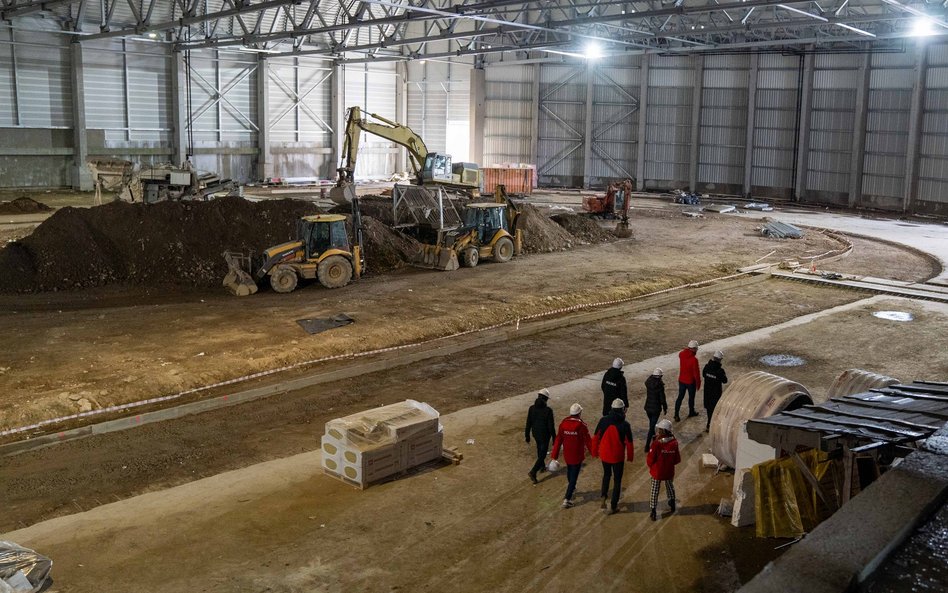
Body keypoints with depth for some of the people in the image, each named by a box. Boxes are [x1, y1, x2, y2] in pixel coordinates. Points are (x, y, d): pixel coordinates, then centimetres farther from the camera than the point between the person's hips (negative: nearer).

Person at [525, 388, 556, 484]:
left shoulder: (532, 408, -12)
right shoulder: (548, 410, -24)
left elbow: (528, 423, -5)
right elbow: (551, 426, -19)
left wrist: (527, 436, 7)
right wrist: (554, 438, -6)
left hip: (535, 434, 5)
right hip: (545, 435, -5)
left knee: (540, 450, 29)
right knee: (542, 454, 7)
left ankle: (542, 466, 48)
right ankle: (533, 472, -4)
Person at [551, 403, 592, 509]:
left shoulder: (563, 423, -7)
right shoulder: (581, 425, -20)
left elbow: (558, 439, -4)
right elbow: (587, 441, -12)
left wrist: (555, 455, 3)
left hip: (567, 454, 5)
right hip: (577, 455, -5)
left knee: (569, 471, 28)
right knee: (574, 476, 2)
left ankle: (571, 488, 53)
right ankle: (567, 499, -3)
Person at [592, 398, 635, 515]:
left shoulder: (603, 421, -11)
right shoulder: (625, 425, -17)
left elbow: (595, 438, -4)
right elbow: (629, 443, -9)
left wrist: (595, 452, 11)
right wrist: (630, 457, 7)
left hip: (604, 455, 2)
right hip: (618, 457, -2)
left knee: (606, 475, 28)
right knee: (617, 480, 13)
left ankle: (603, 498, 14)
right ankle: (613, 507, 20)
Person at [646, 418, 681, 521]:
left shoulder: (656, 443, -25)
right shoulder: (674, 443, -14)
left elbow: (650, 459, -18)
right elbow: (677, 460, -3)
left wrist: (650, 465, 4)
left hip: (657, 472, -3)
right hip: (669, 472, 3)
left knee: (654, 491, 11)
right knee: (670, 487, 28)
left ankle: (653, 512, 15)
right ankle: (672, 505, 48)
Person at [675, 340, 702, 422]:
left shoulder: (681, 354, -10)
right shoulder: (694, 359, -27)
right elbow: (696, 372, -19)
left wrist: (688, 349, 3)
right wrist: (698, 383, -7)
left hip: (681, 380, 5)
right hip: (691, 381, -5)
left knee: (680, 397, 12)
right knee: (691, 397, 17)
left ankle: (676, 415, 11)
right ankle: (691, 412, 36)